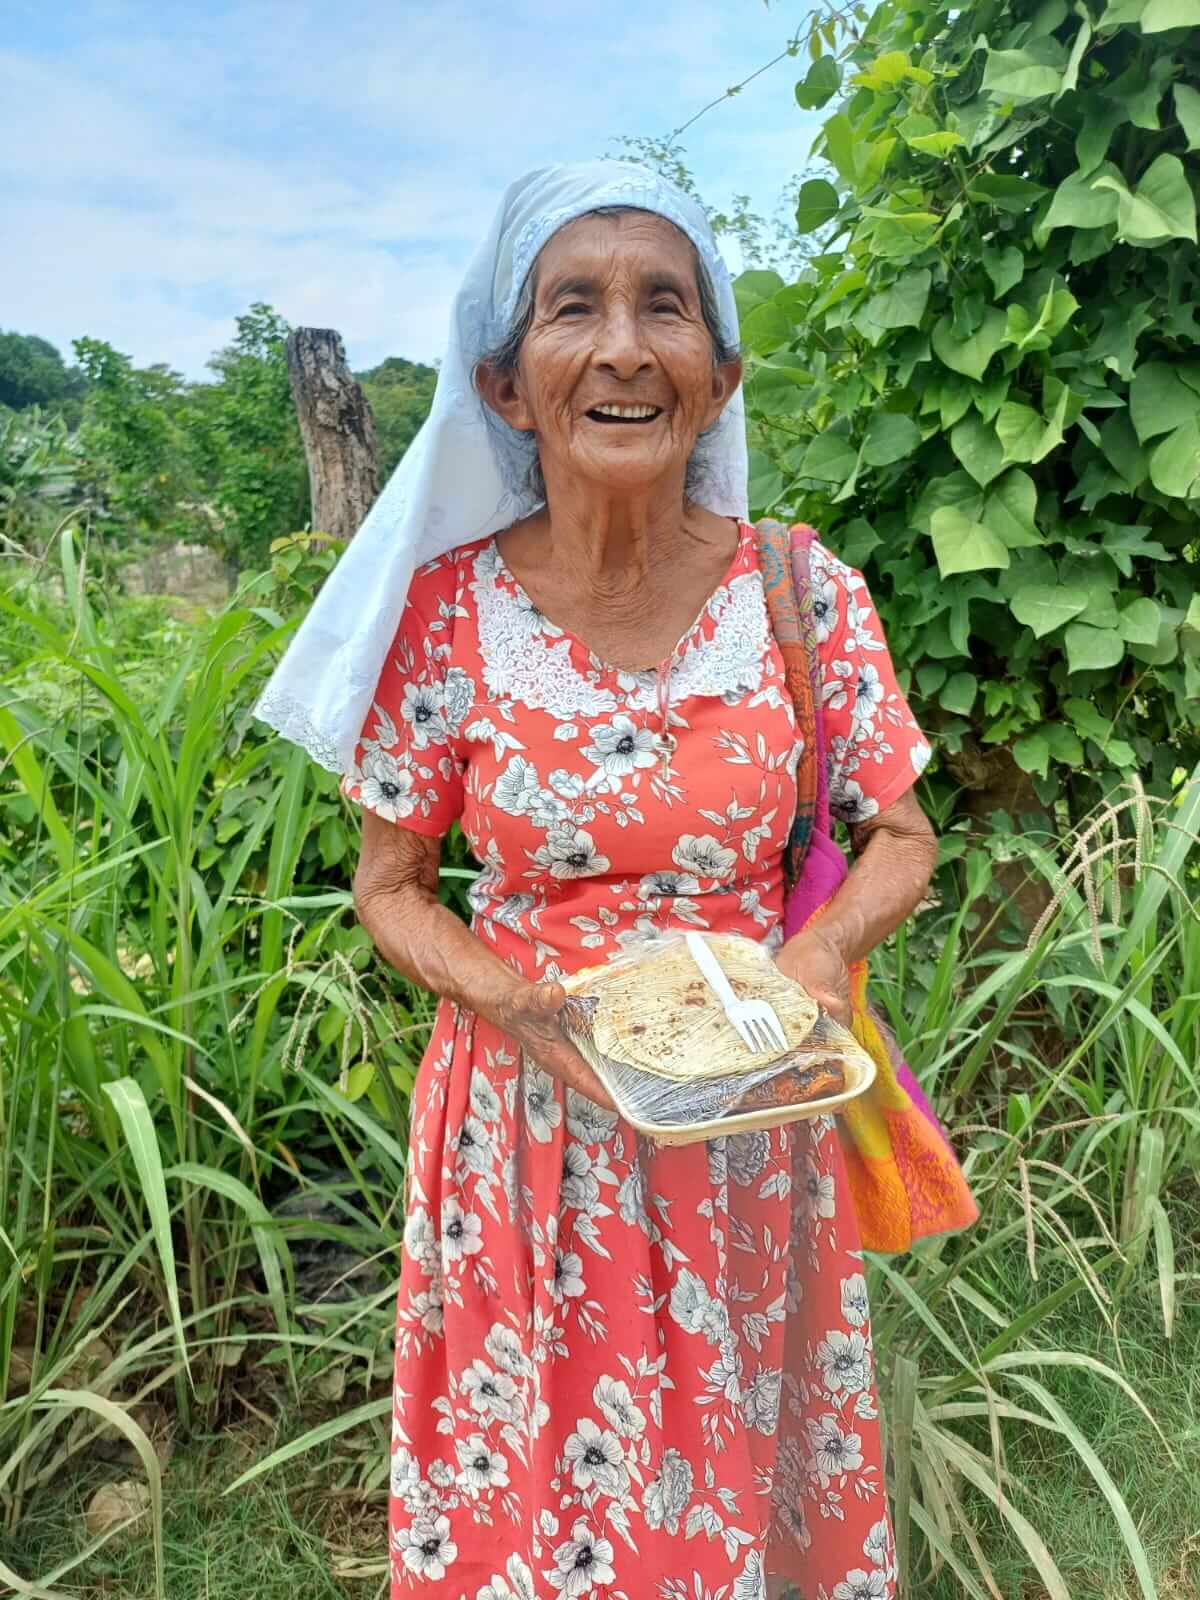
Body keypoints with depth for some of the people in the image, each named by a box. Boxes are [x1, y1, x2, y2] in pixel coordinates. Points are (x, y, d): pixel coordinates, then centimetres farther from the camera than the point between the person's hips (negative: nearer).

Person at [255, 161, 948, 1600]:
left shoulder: (804, 595, -10)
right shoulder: (446, 609, -12)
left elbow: (901, 840, 2)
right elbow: (389, 887, -1)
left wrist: (818, 951, -18)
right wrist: (517, 1003, -18)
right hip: (526, 1123, 0)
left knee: (731, 1469, 22)